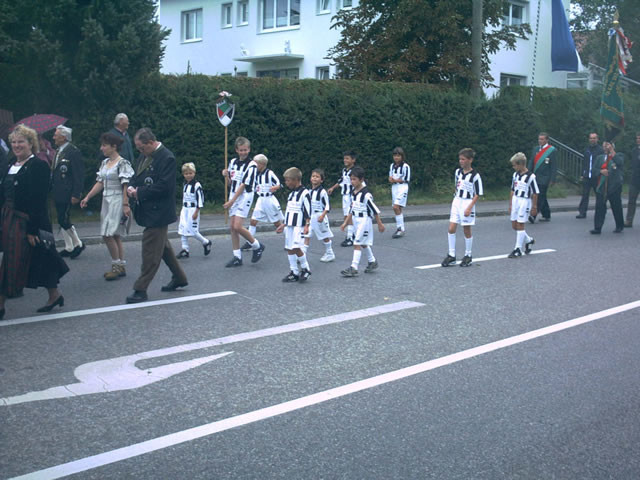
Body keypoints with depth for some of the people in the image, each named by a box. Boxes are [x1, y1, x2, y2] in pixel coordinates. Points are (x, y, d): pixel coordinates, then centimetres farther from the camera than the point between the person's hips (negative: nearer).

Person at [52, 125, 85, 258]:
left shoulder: (73, 151, -13)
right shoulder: (58, 151, 14)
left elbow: (79, 175, -16)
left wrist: (76, 194, -20)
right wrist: (51, 186, 12)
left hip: (67, 194, -9)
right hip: (58, 193, 9)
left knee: (64, 220, -10)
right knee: (62, 220, 12)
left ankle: (78, 244, 6)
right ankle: (69, 248, 20)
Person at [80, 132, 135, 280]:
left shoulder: (122, 163, -10)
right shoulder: (104, 163, 14)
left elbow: (126, 186, -14)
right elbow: (100, 183, 15)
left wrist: (126, 205, -19)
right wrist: (87, 197, 7)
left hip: (117, 202, -8)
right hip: (107, 201, 8)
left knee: (108, 234, -12)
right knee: (115, 236, 9)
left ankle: (116, 266, -1)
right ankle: (121, 267, 15)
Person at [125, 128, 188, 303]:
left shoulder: (167, 158, -17)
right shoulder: (144, 156, 11)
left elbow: (164, 186, -22)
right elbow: (136, 176, 20)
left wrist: (139, 192, -17)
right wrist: (131, 187, -3)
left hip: (158, 213, -10)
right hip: (148, 210, 10)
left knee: (150, 251, -6)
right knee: (163, 246, 20)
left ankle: (141, 290, -1)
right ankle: (179, 278, 34)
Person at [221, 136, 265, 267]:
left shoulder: (252, 165, -10)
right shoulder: (233, 162, 10)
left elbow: (244, 185, -15)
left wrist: (231, 201, -17)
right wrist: (226, 175, -3)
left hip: (245, 196, -7)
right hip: (233, 197, 7)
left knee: (238, 226, -15)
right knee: (232, 227, 4)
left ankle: (257, 246, 6)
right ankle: (237, 257, 11)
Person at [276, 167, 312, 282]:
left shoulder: (304, 193, -10)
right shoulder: (291, 194, 16)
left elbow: (308, 211, -13)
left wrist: (307, 225, -18)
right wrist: (283, 225, 23)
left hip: (299, 226, -8)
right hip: (289, 225, 9)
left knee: (296, 248, -15)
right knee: (289, 248, 6)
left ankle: (305, 269, 3)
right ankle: (294, 273, 13)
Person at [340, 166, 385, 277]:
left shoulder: (366, 194, -18)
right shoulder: (353, 193, 7)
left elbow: (375, 210, -13)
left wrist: (380, 224, -9)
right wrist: (345, 223, 14)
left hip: (364, 221, -9)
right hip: (356, 221, 9)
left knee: (357, 243, -10)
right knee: (363, 243, 19)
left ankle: (354, 268, -8)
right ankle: (372, 262, 36)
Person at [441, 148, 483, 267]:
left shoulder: (475, 175, -12)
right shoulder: (458, 172, 6)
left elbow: (477, 195, -10)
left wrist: (469, 207, -17)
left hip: (468, 204, -5)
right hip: (456, 202, 5)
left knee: (467, 230, 5)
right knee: (451, 229, -1)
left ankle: (468, 256, 19)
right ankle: (451, 255, 7)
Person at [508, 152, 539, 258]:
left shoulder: (531, 176, -13)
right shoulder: (515, 174, 8)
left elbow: (535, 193, -9)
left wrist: (534, 207, -7)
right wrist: (510, 204, 15)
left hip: (525, 202, -7)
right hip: (515, 201, 7)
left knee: (520, 225, -4)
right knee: (514, 225, 9)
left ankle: (518, 249, 3)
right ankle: (528, 240, 31)